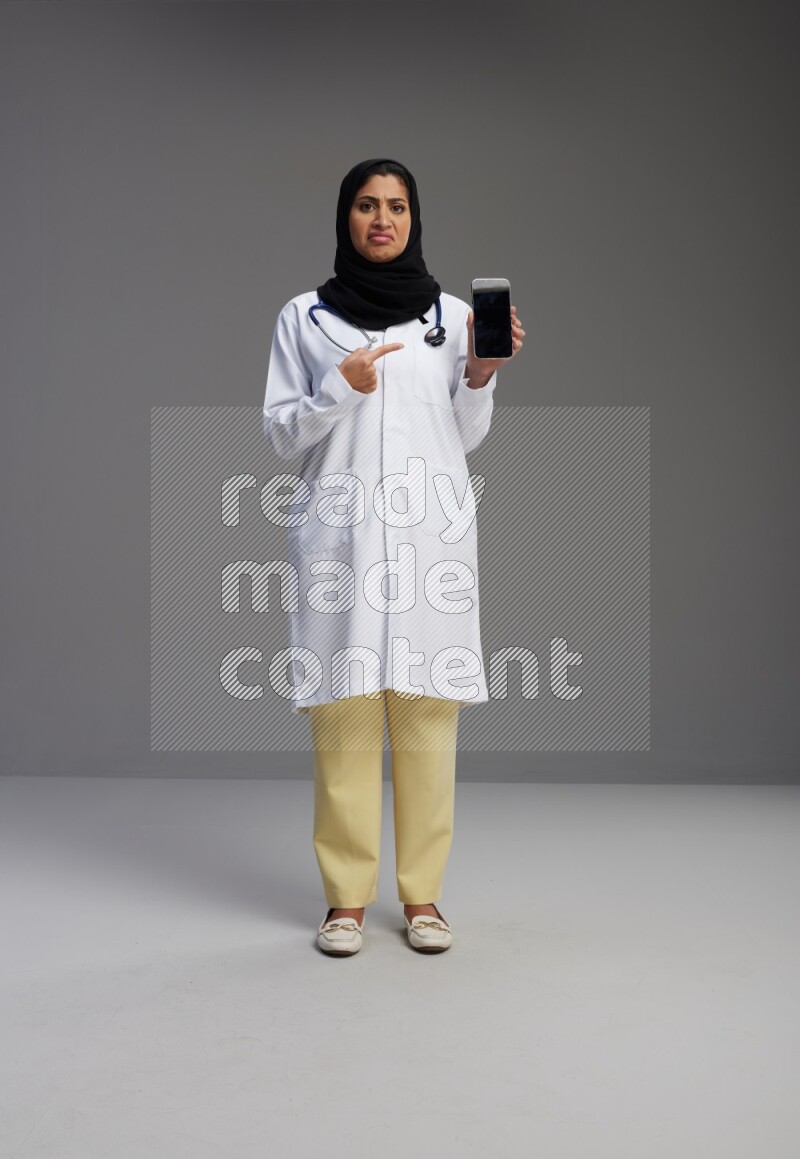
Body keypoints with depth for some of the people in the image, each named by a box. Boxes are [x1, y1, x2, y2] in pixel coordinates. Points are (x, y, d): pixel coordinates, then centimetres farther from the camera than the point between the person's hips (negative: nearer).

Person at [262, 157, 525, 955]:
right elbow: (281, 433, 7)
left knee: (427, 711, -2)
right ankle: (346, 897, 7)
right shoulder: (303, 317, 9)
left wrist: (481, 374, -5)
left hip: (430, 531, 1)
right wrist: (339, 391, -9)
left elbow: (467, 437, 13)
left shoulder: (453, 314, 12)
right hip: (339, 531, -1)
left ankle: (422, 894, 8)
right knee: (343, 712, -4)